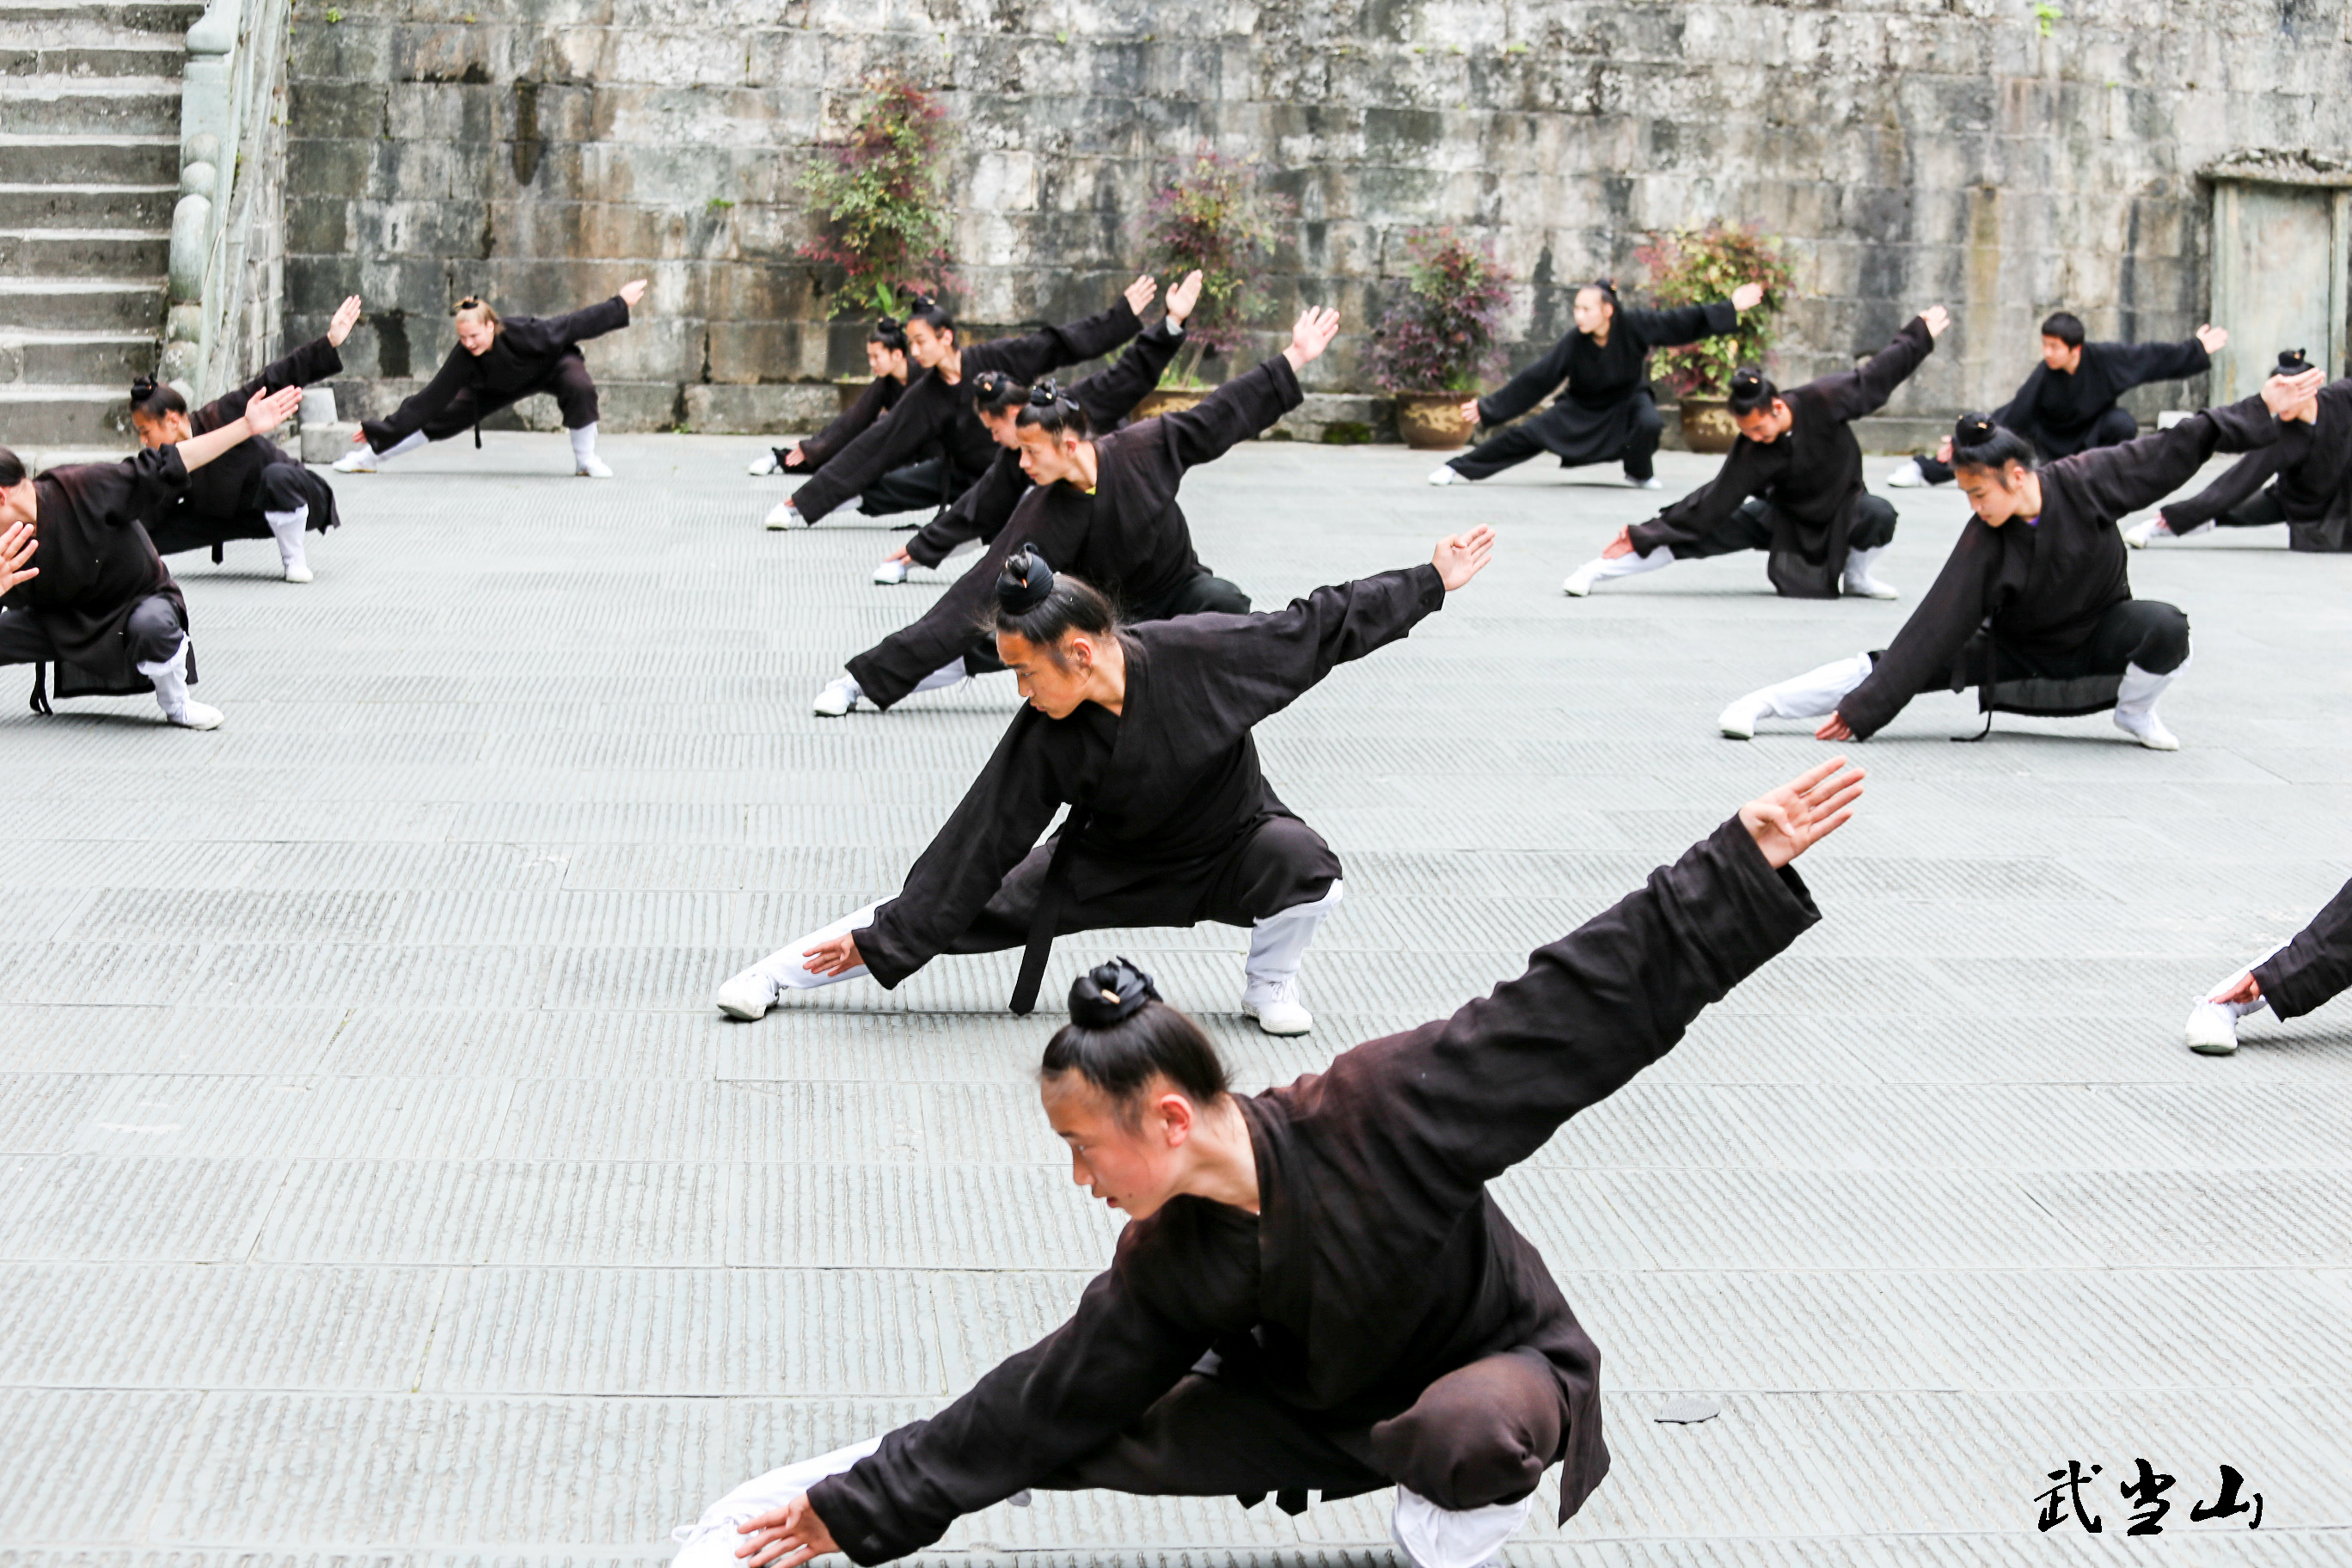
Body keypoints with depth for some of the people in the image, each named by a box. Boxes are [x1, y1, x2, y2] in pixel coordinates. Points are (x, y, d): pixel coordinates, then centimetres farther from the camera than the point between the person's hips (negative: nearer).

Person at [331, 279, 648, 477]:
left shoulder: (526, 334, -42)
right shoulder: (465, 358, -33)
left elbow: (577, 325, -30)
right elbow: (430, 400, -27)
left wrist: (621, 303, -25)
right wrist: (382, 432, -28)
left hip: (553, 364, -2)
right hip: (503, 382, 2)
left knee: (580, 388, -35)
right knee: (448, 414, -6)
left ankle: (586, 460, -12)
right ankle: (370, 455, 6)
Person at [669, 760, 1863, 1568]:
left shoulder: (1371, 1113, -34)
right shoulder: (1166, 1265, -15)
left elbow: (1583, 1008, -33)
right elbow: (1045, 1399, -6)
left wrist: (1744, 865, -38)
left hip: (1500, 1375, -5)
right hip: (1330, 1400, 5)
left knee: (1473, 1434, -42)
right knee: (1083, 1426, -9)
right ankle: (861, 1467, 14)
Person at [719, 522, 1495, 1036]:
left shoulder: (1200, 653, -30)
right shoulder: (1042, 738, -23)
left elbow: (1316, 628, -18)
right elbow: (979, 846, -18)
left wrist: (1429, 582, -16)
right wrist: (883, 941, -20)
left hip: (1229, 847, -1)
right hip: (1110, 866, 1)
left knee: (1305, 864, -33)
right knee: (968, 904, -8)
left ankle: (1269, 984, -2)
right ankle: (782, 972, 5)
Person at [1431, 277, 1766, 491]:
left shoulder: (1634, 326, -28)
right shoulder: (1574, 345, -25)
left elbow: (1683, 322, -20)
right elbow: (1533, 380, -18)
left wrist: (1730, 308, -23)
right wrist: (1487, 408, -18)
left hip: (1627, 399, 0)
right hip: (1583, 407, 0)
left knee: (1649, 424, -32)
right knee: (1527, 435, -11)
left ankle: (1638, 473, 2)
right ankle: (1458, 468, -3)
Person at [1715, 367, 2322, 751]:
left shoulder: (2084, 481, -22)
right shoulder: (1983, 543, -22)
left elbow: (2173, 451, -12)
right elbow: (1931, 634, -23)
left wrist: (2262, 411, -14)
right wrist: (1861, 712, -28)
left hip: (2101, 639, 1)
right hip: (2022, 654, -1)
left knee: (2164, 626, -32)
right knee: (1902, 662, -19)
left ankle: (2135, 708, -1)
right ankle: (1764, 703, -13)